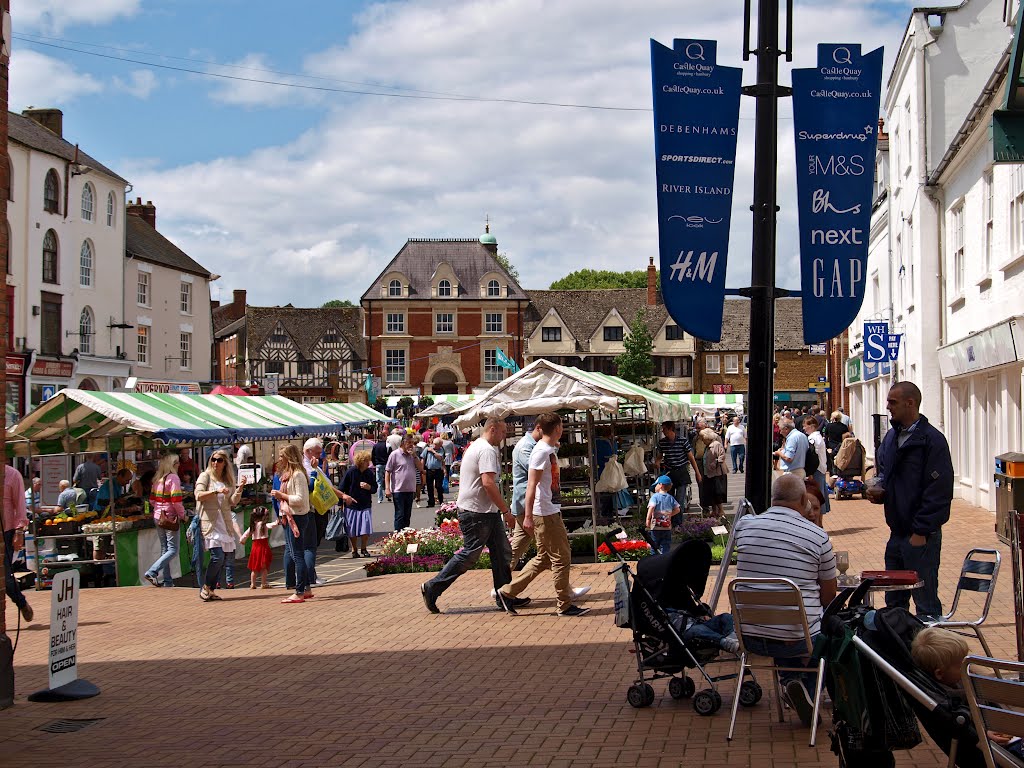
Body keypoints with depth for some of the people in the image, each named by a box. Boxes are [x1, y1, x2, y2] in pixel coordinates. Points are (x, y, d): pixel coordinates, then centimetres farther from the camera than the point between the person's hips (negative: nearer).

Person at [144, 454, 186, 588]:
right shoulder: (173, 478, -12)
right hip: (171, 518, -8)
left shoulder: (158, 479, 9)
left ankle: (167, 580, 13)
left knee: (164, 549, 12)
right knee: (173, 550, -3)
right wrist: (182, 515, -6)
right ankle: (151, 572, -15)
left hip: (158, 517, 8)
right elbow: (176, 500, -18)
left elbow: (152, 500, 12)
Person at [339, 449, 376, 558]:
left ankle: (363, 549, 17)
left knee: (366, 529, -4)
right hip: (352, 505, -2)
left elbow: (375, 489, 10)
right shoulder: (351, 472, -8)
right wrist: (343, 498, -1)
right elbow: (342, 489, -1)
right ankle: (354, 550, 22)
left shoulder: (370, 473, 2)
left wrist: (369, 487, -11)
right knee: (353, 531, 4)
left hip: (366, 506, 2)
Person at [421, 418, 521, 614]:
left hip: (487, 512, 11)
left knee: (502, 552, 10)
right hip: (477, 513, -11)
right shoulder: (487, 450, -16)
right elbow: (488, 483, -26)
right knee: (469, 555, -6)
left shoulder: (476, 446, 18)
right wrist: (506, 510, -22)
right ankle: (432, 589, 2)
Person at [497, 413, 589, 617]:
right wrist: (528, 516, -23)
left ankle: (508, 592, 18)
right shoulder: (542, 451, -16)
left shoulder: (550, 450, 14)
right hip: (545, 514, -10)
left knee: (543, 558, 14)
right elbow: (532, 485, -20)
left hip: (551, 511, 10)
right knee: (561, 558, -3)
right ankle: (565, 605, 4)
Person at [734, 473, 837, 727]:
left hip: (750, 638, 4)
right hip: (799, 639, -4)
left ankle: (789, 680, 15)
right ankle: (807, 686, 11)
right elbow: (829, 597, 0)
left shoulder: (744, 525, -3)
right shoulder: (817, 536, -11)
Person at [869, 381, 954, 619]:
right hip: (897, 534, 8)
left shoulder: (931, 440, -13)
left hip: (921, 538, -8)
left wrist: (921, 532, -17)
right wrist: (877, 488, 4)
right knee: (894, 601, 15)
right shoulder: (891, 437, 12)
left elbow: (939, 491, -17)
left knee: (925, 603, 0)